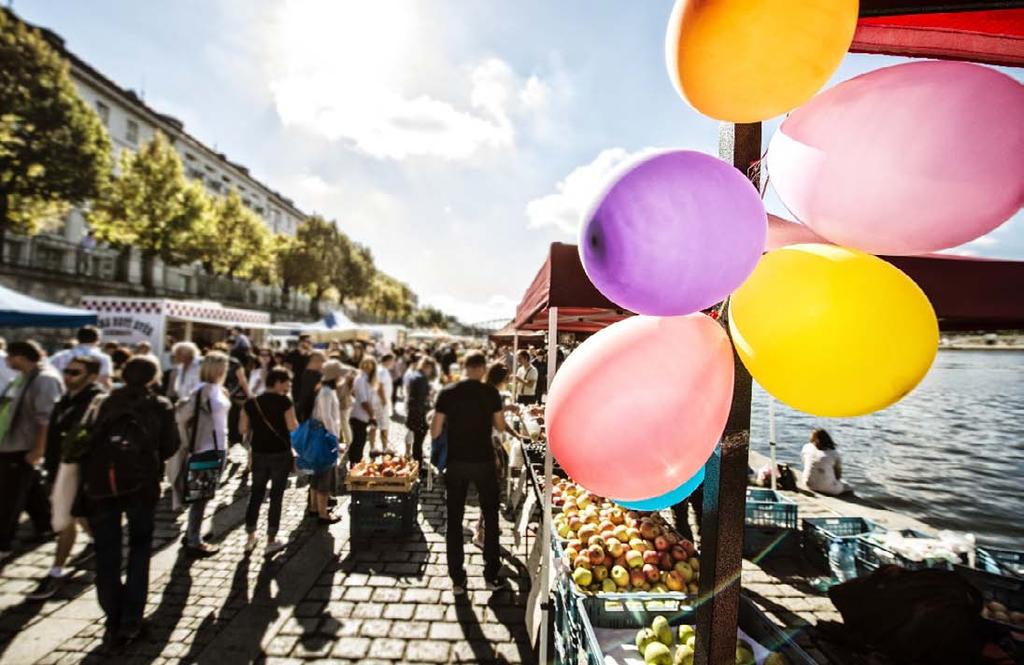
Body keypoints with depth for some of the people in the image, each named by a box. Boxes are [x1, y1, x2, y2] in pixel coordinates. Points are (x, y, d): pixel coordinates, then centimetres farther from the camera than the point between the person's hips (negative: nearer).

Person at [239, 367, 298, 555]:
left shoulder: (251, 403, 0)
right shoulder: (284, 401, -13)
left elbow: (243, 429, 1)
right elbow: (293, 427, -15)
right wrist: (289, 402, -2)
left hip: (259, 454, 4)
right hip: (281, 454, -4)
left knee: (256, 494, 16)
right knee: (276, 496, 5)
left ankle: (250, 538, 23)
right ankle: (271, 541, 12)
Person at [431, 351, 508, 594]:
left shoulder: (447, 393, -5)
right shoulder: (491, 392, -7)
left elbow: (435, 432, -4)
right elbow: (500, 427, 2)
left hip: (456, 462, 1)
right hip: (484, 461, -1)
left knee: (454, 520, 12)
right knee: (490, 517, 15)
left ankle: (457, 580, 17)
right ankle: (491, 575, 21)